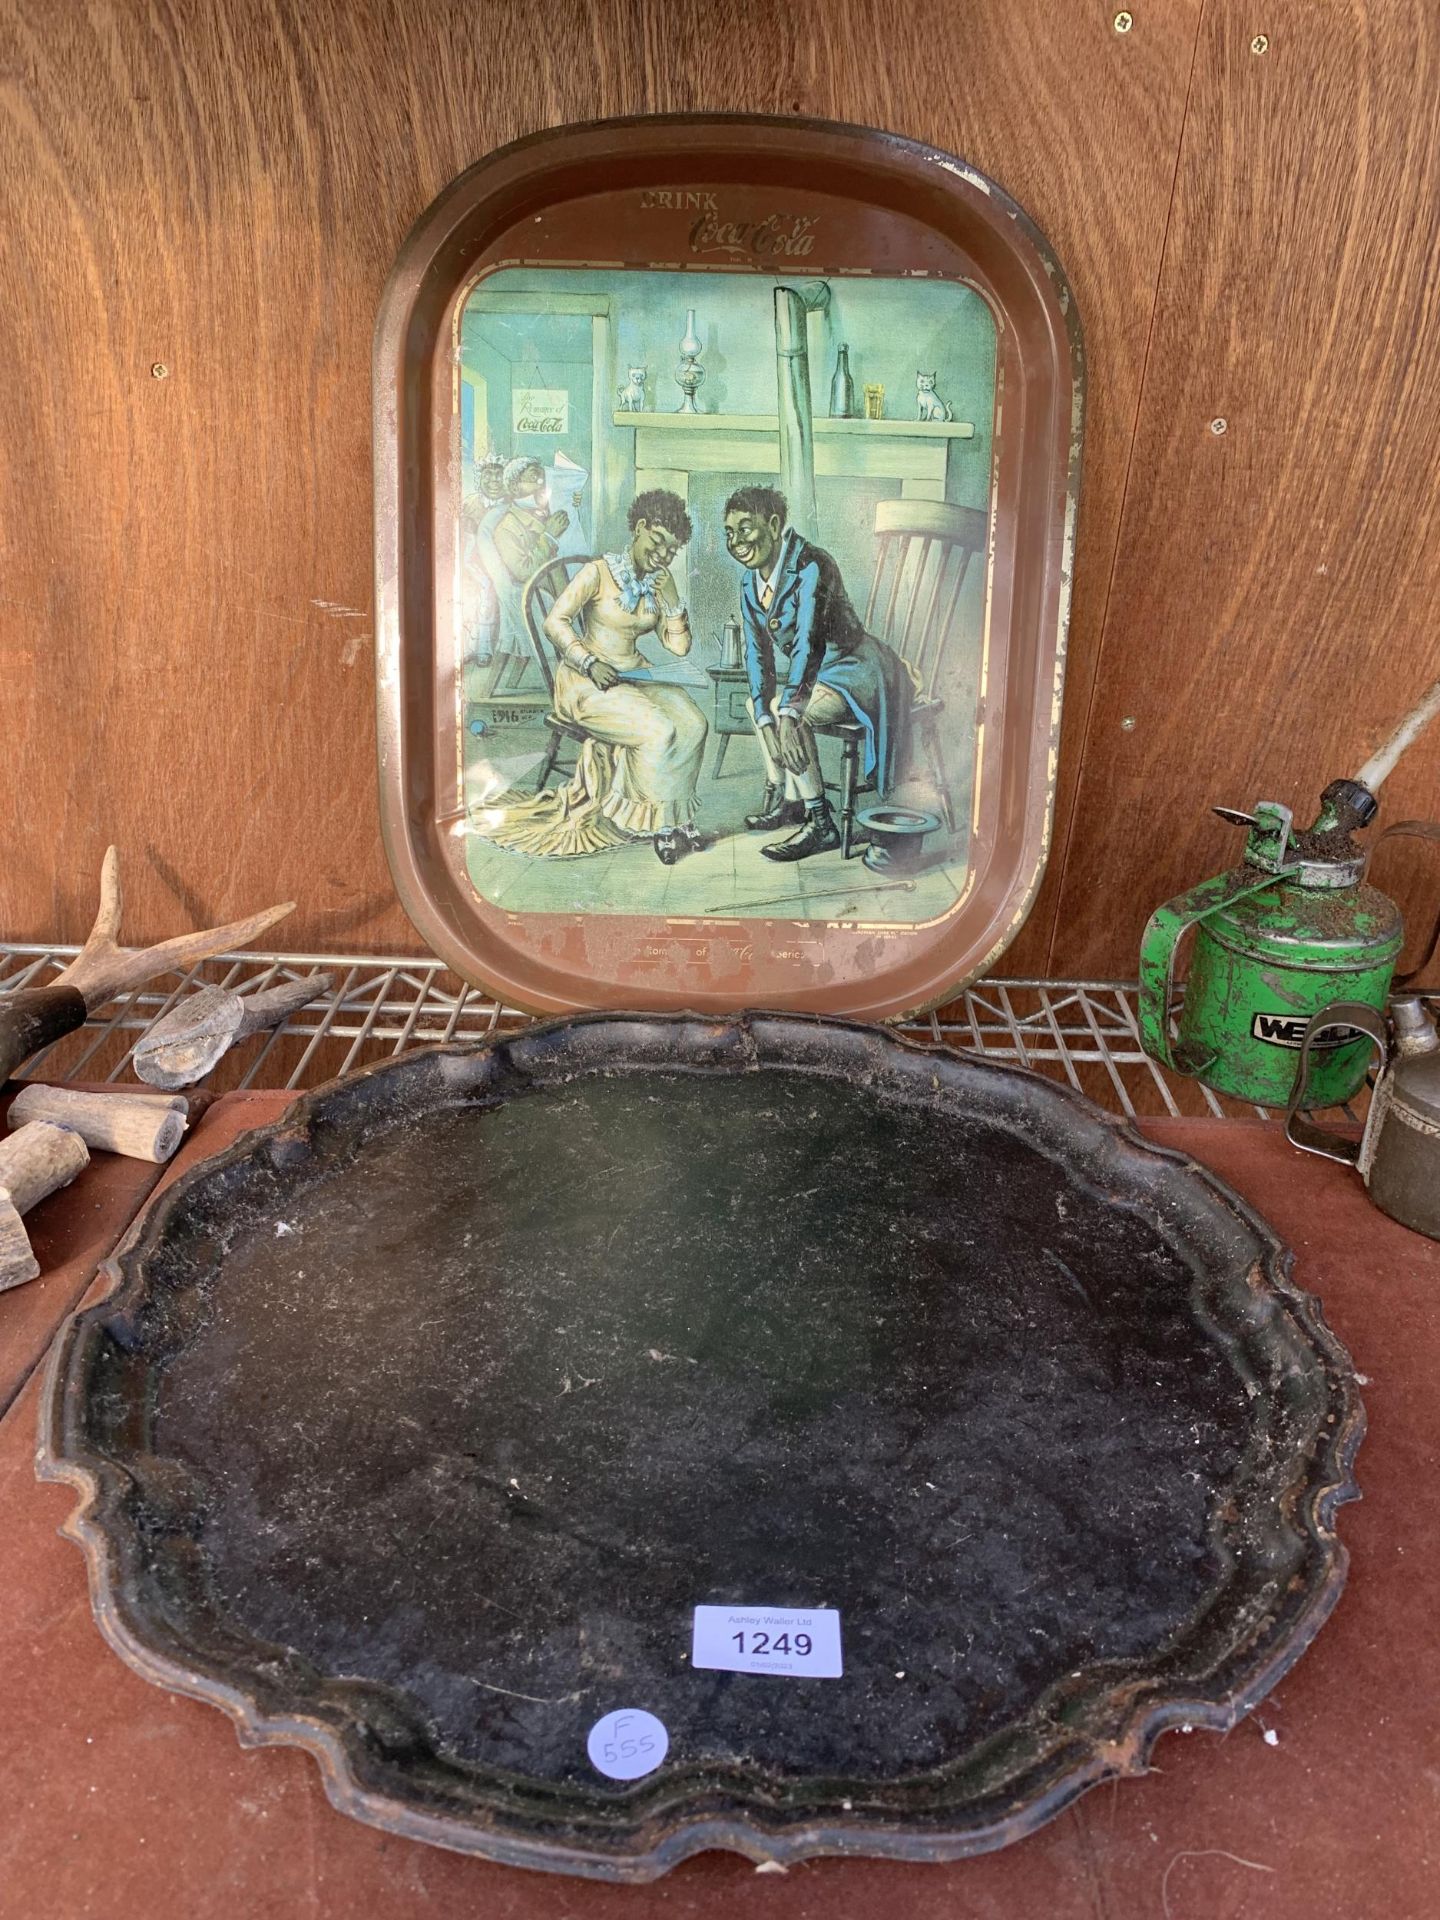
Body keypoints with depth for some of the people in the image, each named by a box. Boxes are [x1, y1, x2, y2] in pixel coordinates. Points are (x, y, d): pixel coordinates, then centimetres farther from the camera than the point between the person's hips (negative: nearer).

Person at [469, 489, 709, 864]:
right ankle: (653, 821, -13)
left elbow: (679, 647, 8)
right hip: (586, 681, -6)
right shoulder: (599, 572, -9)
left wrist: (669, 602, -7)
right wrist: (589, 663, -26)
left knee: (693, 724, -22)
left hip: (635, 676, 6)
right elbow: (555, 622, -14)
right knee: (656, 731, -30)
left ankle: (674, 815, -11)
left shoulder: (662, 582, 9)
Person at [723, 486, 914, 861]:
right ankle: (785, 800, 18)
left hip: (855, 670, -10)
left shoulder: (811, 567, -23)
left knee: (790, 717, -28)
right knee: (757, 702, 17)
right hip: (820, 674, 10)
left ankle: (821, 826, -21)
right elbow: (757, 654, -1)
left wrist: (787, 714, -40)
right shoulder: (751, 584, 4)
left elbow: (807, 643, -32)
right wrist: (765, 722, -14)